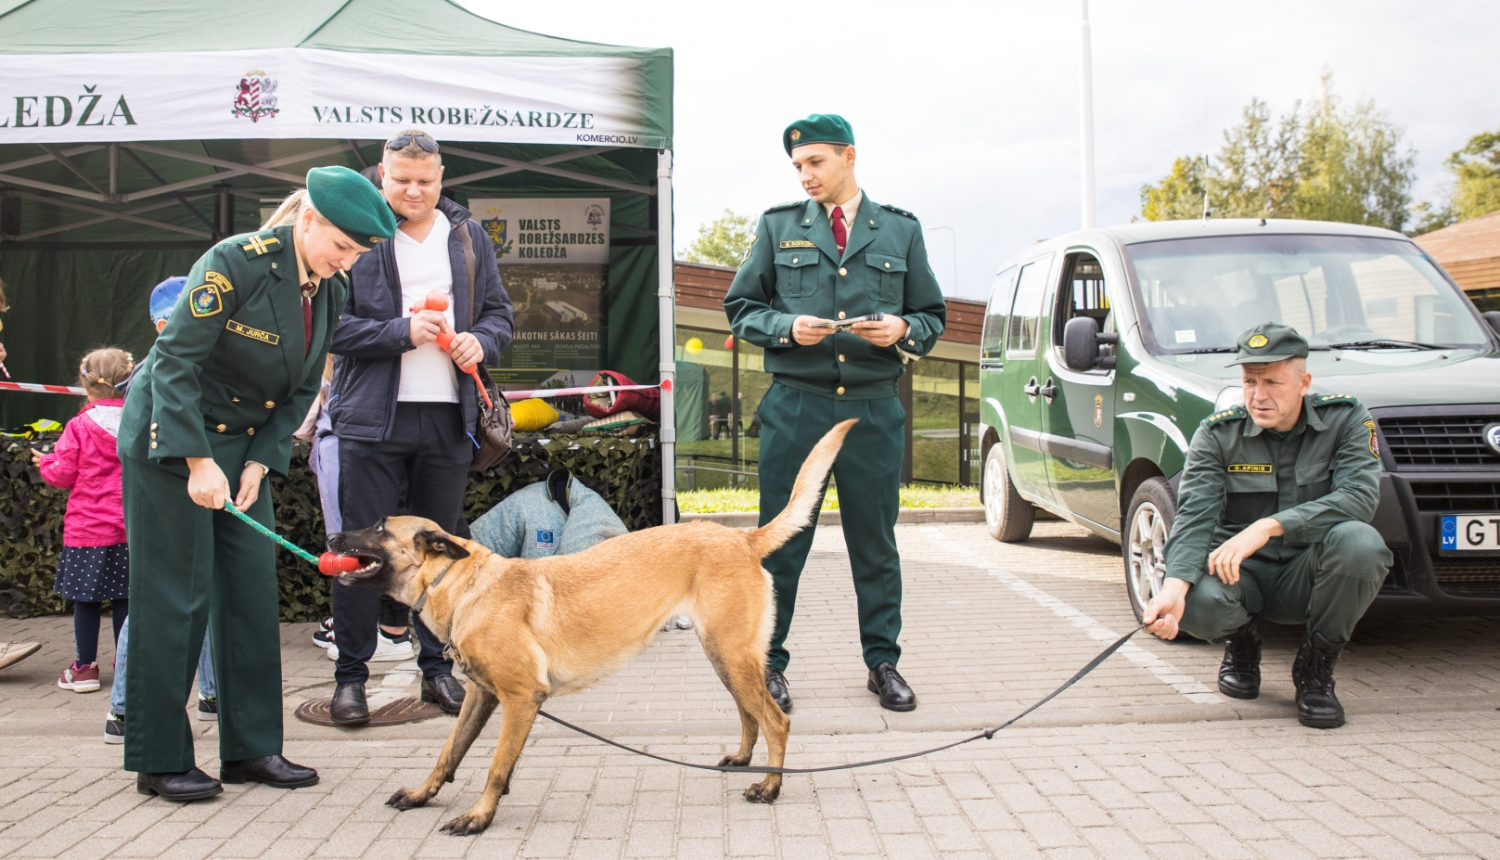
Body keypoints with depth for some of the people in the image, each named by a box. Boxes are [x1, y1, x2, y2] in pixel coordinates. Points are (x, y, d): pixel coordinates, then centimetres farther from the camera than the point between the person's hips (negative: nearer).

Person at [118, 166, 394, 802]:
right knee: (174, 599, -4)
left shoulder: (330, 293, 0)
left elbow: (301, 390, 5)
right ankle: (159, 761, 5)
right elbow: (174, 360, -22)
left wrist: (260, 464, -6)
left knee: (252, 592, 4)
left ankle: (251, 748, 12)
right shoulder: (237, 261, -21)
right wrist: (198, 462, -25)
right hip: (168, 440, -7)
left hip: (244, 445, 7)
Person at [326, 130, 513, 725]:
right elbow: (333, 324, -7)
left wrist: (482, 340, -5)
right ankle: (350, 675, 9)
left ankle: (438, 668, 21)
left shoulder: (468, 236, 12)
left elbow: (499, 312, 17)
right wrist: (402, 333, -18)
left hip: (449, 415, 4)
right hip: (372, 415, -4)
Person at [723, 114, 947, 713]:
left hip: (875, 410, 1)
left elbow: (932, 316, 13)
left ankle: (883, 661, 19)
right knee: (781, 539, 2)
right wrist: (787, 327, -10)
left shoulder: (901, 230, 11)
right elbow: (741, 307, 10)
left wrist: (902, 330, -9)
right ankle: (767, 662, 13)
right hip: (794, 408, 0)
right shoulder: (778, 226, 10)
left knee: (876, 540, 6)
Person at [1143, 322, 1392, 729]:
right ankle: (1242, 640, 8)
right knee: (1198, 602, -34)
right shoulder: (1217, 433, -6)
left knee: (1359, 542, -33)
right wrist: (1174, 585, -38)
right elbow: (1194, 516, -18)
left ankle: (1316, 666, -7)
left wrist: (1268, 527, -36)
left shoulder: (1346, 419, -7)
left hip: (1307, 574, 0)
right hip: (1241, 574, 0)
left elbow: (1360, 497, -23)